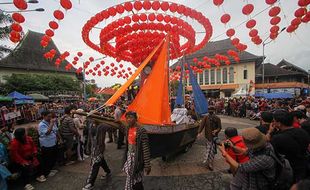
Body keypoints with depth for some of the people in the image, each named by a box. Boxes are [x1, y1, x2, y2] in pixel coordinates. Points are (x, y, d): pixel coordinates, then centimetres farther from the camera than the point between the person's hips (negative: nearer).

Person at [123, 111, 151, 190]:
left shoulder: (141, 131, -21)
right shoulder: (127, 129, 1)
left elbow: (146, 148, -19)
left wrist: (147, 165, -16)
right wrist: (125, 157, 19)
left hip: (137, 158, -7)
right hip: (129, 156, 7)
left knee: (136, 180, 7)